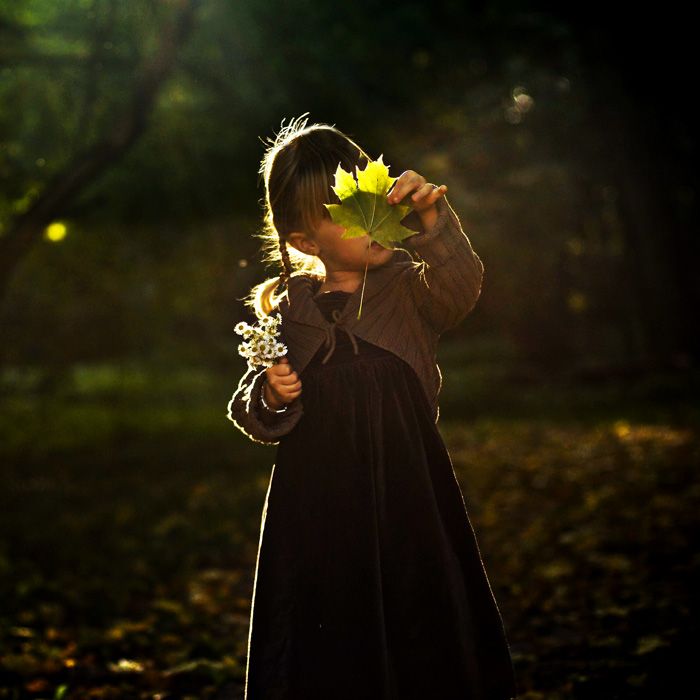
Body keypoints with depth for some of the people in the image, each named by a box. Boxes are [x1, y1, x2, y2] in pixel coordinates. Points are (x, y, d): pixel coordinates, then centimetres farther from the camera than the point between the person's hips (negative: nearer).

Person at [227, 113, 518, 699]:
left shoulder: (409, 287, 0)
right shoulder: (286, 309, 4)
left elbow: (461, 287, -22)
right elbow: (252, 414, 9)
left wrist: (432, 220, -35)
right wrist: (269, 396, -12)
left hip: (408, 496, -1)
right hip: (315, 504, 1)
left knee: (423, 647, 5)